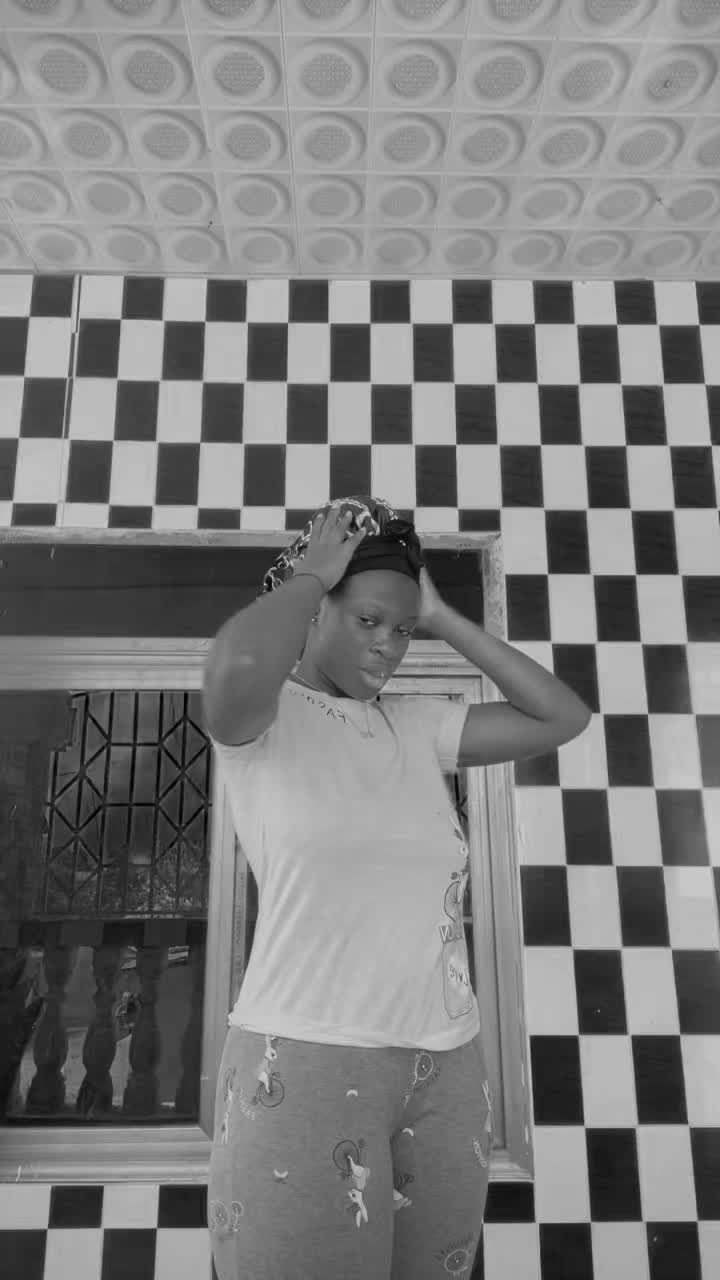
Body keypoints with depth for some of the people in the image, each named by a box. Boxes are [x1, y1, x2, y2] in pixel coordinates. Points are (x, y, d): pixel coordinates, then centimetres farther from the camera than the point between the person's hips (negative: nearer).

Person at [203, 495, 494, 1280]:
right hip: (305, 1061, -5)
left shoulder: (419, 725, 8)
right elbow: (237, 666, -31)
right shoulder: (261, 718, -6)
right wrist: (308, 574, -12)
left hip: (446, 1065, 5)